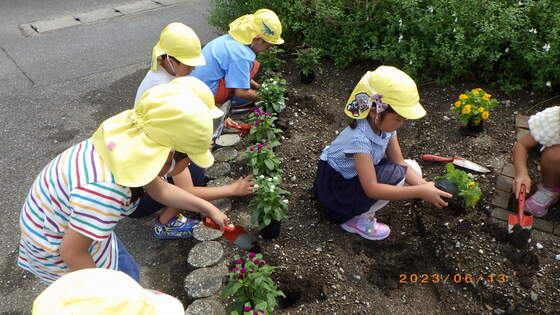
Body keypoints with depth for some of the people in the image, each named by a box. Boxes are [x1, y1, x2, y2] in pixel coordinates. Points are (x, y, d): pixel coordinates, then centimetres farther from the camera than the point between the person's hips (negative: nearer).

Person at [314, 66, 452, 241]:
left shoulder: (385, 125, -10)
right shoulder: (359, 138, -35)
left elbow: (400, 162, -6)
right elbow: (371, 189, -38)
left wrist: (425, 186, -23)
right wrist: (419, 192, -38)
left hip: (357, 175, 9)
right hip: (335, 191, -8)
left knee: (413, 168, -2)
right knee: (396, 174, -26)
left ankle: (362, 212, 2)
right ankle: (357, 218, -7)